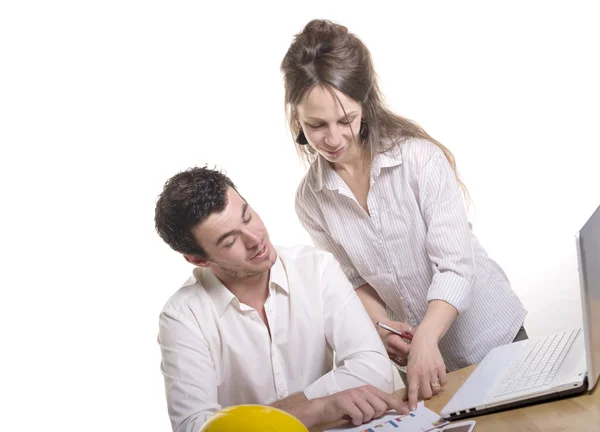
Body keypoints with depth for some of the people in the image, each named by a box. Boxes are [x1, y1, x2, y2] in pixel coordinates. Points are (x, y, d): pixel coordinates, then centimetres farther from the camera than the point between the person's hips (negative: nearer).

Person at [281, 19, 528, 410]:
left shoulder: (419, 157, -20)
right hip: (411, 348, 3)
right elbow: (354, 280, 2)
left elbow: (455, 264, -25)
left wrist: (426, 339, -37)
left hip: (488, 335, -2)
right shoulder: (311, 198, -8)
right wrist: (380, 325, -16)